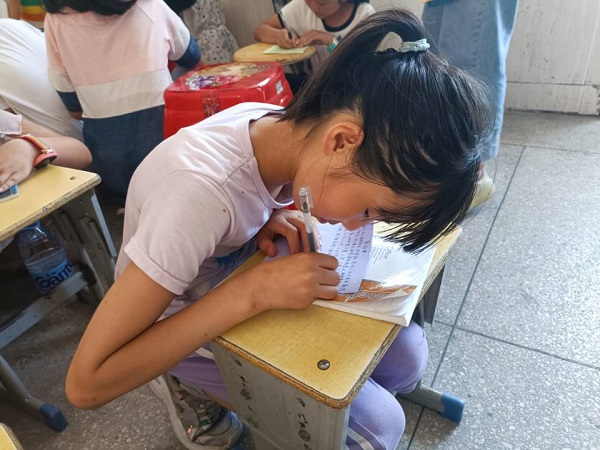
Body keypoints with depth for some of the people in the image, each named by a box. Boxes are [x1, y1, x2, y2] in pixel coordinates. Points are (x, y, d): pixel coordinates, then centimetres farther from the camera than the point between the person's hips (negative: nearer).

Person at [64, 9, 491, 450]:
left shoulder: (278, 123, -18)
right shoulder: (200, 191, -39)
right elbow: (86, 382, -33)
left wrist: (272, 219, -19)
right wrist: (256, 289, -39)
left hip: (235, 288, 6)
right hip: (179, 335, -6)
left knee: (405, 355, -2)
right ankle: (195, 388, 4)